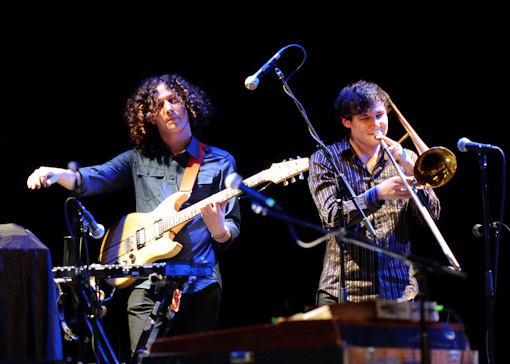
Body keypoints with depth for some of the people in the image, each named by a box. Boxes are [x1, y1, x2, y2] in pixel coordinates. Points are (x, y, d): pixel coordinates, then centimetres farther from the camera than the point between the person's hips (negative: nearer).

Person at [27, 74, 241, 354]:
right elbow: (90, 179, 3)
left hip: (200, 286, 0)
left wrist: (218, 229, -18)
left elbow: (230, 233, 6)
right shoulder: (140, 159, 13)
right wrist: (54, 174, -18)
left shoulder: (220, 163, 8)